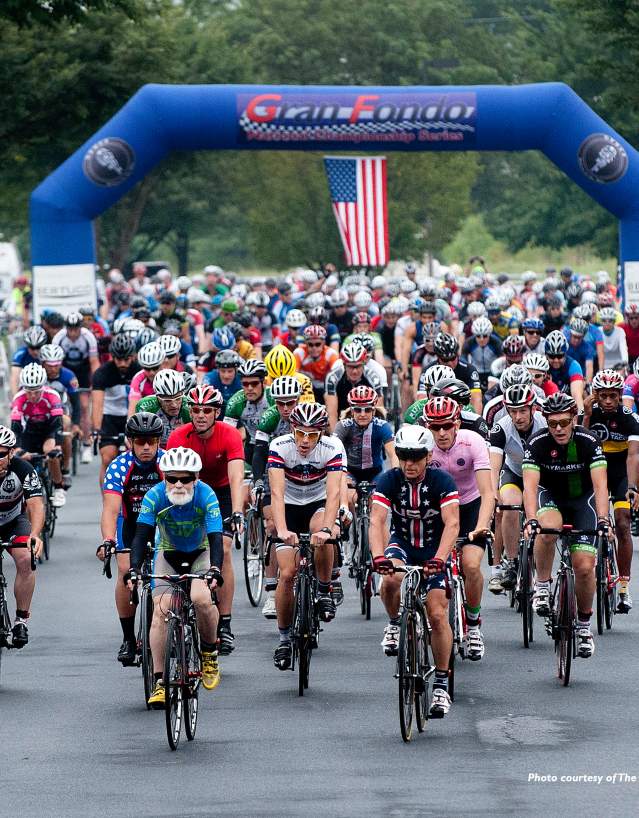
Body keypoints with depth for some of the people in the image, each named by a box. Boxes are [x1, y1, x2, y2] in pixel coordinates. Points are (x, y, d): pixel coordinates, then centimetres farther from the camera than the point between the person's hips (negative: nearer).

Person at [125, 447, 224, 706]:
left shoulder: (206, 495, -28)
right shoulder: (155, 496, -25)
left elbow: (216, 538, -34)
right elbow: (141, 535, -30)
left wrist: (215, 569, -51)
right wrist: (134, 569, -46)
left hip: (201, 553, -2)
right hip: (168, 554, 2)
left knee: (201, 598, -29)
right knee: (160, 609, -17)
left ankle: (210, 652, -2)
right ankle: (160, 681, -12)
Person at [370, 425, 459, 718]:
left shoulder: (442, 482, -20)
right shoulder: (389, 480, -17)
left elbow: (452, 523, -30)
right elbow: (377, 521, -27)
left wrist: (439, 559, -47)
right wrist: (378, 556, -45)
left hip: (434, 549, -1)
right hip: (402, 544, 1)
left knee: (437, 614, -12)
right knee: (391, 579, -34)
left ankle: (441, 684, -3)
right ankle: (394, 625, -2)